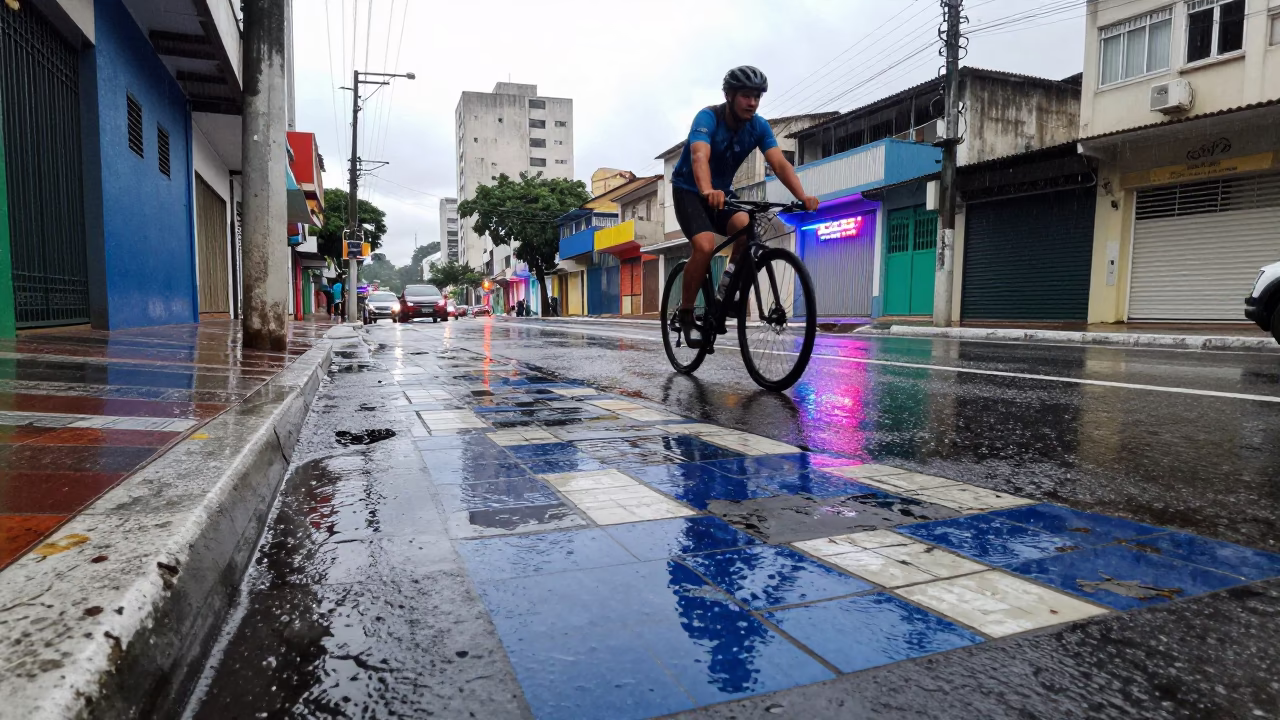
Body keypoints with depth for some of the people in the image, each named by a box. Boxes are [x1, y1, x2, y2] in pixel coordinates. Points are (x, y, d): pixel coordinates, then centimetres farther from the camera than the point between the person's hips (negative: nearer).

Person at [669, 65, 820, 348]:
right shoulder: (708, 117, -24)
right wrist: (708, 192, -63)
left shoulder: (759, 126, -10)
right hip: (689, 190, -4)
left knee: (748, 228, -28)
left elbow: (780, 163, -22)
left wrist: (803, 197, -40)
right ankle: (686, 313, -10)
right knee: (705, 246, -28)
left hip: (722, 191, 4)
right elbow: (699, 157, -42)